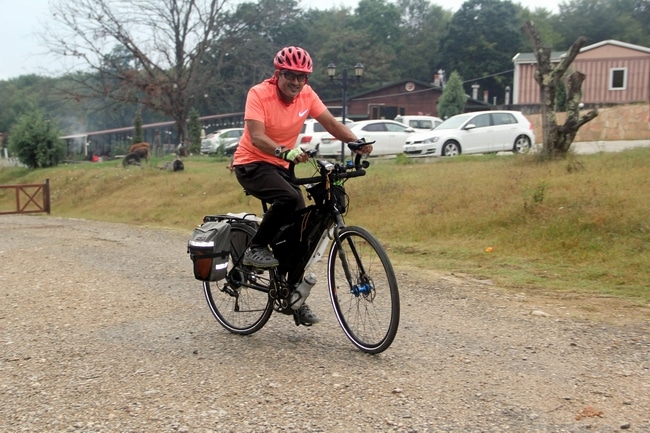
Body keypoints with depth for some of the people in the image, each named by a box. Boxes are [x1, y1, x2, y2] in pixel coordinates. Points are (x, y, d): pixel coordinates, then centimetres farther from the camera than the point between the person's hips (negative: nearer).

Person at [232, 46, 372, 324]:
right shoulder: (259, 94, -19)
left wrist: (357, 142, -27)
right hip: (251, 163, -6)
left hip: (280, 165, 6)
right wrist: (286, 152, -48)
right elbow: (256, 137, -30)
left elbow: (331, 123, -8)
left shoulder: (306, 95, -4)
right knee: (289, 198, -33)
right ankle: (255, 249, -11)